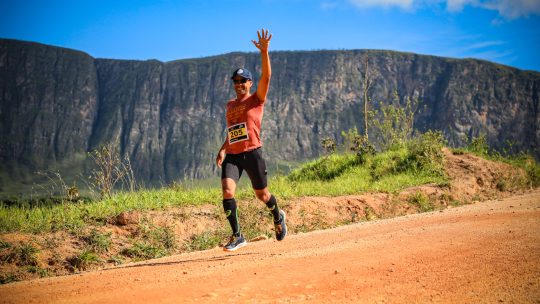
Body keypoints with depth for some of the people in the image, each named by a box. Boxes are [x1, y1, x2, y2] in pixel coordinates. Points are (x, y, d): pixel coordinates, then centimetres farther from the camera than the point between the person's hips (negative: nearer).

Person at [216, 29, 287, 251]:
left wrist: (264, 52, -25)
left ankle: (278, 217, 40)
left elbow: (266, 76, -13)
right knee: (227, 191, -17)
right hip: (232, 155, 4)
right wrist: (222, 150, 13)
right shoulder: (230, 105, 16)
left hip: (252, 153, -4)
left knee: (262, 195, 7)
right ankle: (237, 236, -11)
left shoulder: (257, 100, 2)